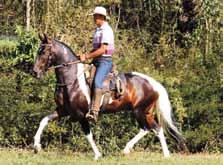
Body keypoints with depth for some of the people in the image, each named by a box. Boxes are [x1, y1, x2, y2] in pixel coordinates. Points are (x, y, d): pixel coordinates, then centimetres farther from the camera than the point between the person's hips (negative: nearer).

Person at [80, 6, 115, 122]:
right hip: (96, 61, 11)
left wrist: (87, 56, -16)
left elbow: (102, 50, -20)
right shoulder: (98, 30, 18)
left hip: (105, 61, -11)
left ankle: (94, 112, -40)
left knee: (97, 82, -29)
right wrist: (86, 55, 9)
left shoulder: (106, 30, -12)